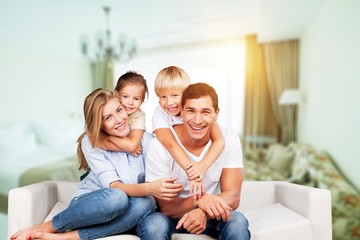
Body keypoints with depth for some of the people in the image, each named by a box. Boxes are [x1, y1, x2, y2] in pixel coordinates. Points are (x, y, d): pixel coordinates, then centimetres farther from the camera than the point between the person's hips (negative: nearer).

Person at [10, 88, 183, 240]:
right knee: (117, 198, -36)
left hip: (115, 216, 2)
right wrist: (149, 188, -41)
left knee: (146, 203, -32)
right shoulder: (90, 142, -12)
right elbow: (114, 186, -23)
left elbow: (156, 182, -7)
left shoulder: (145, 139, -7)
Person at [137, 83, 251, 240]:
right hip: (170, 215, -1)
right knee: (153, 225, -32)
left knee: (237, 222, -27)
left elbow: (232, 196, -16)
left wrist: (203, 212, -36)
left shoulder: (229, 140, -14)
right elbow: (163, 205, -18)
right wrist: (199, 200, -37)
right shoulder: (159, 145, -20)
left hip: (209, 216, 2)